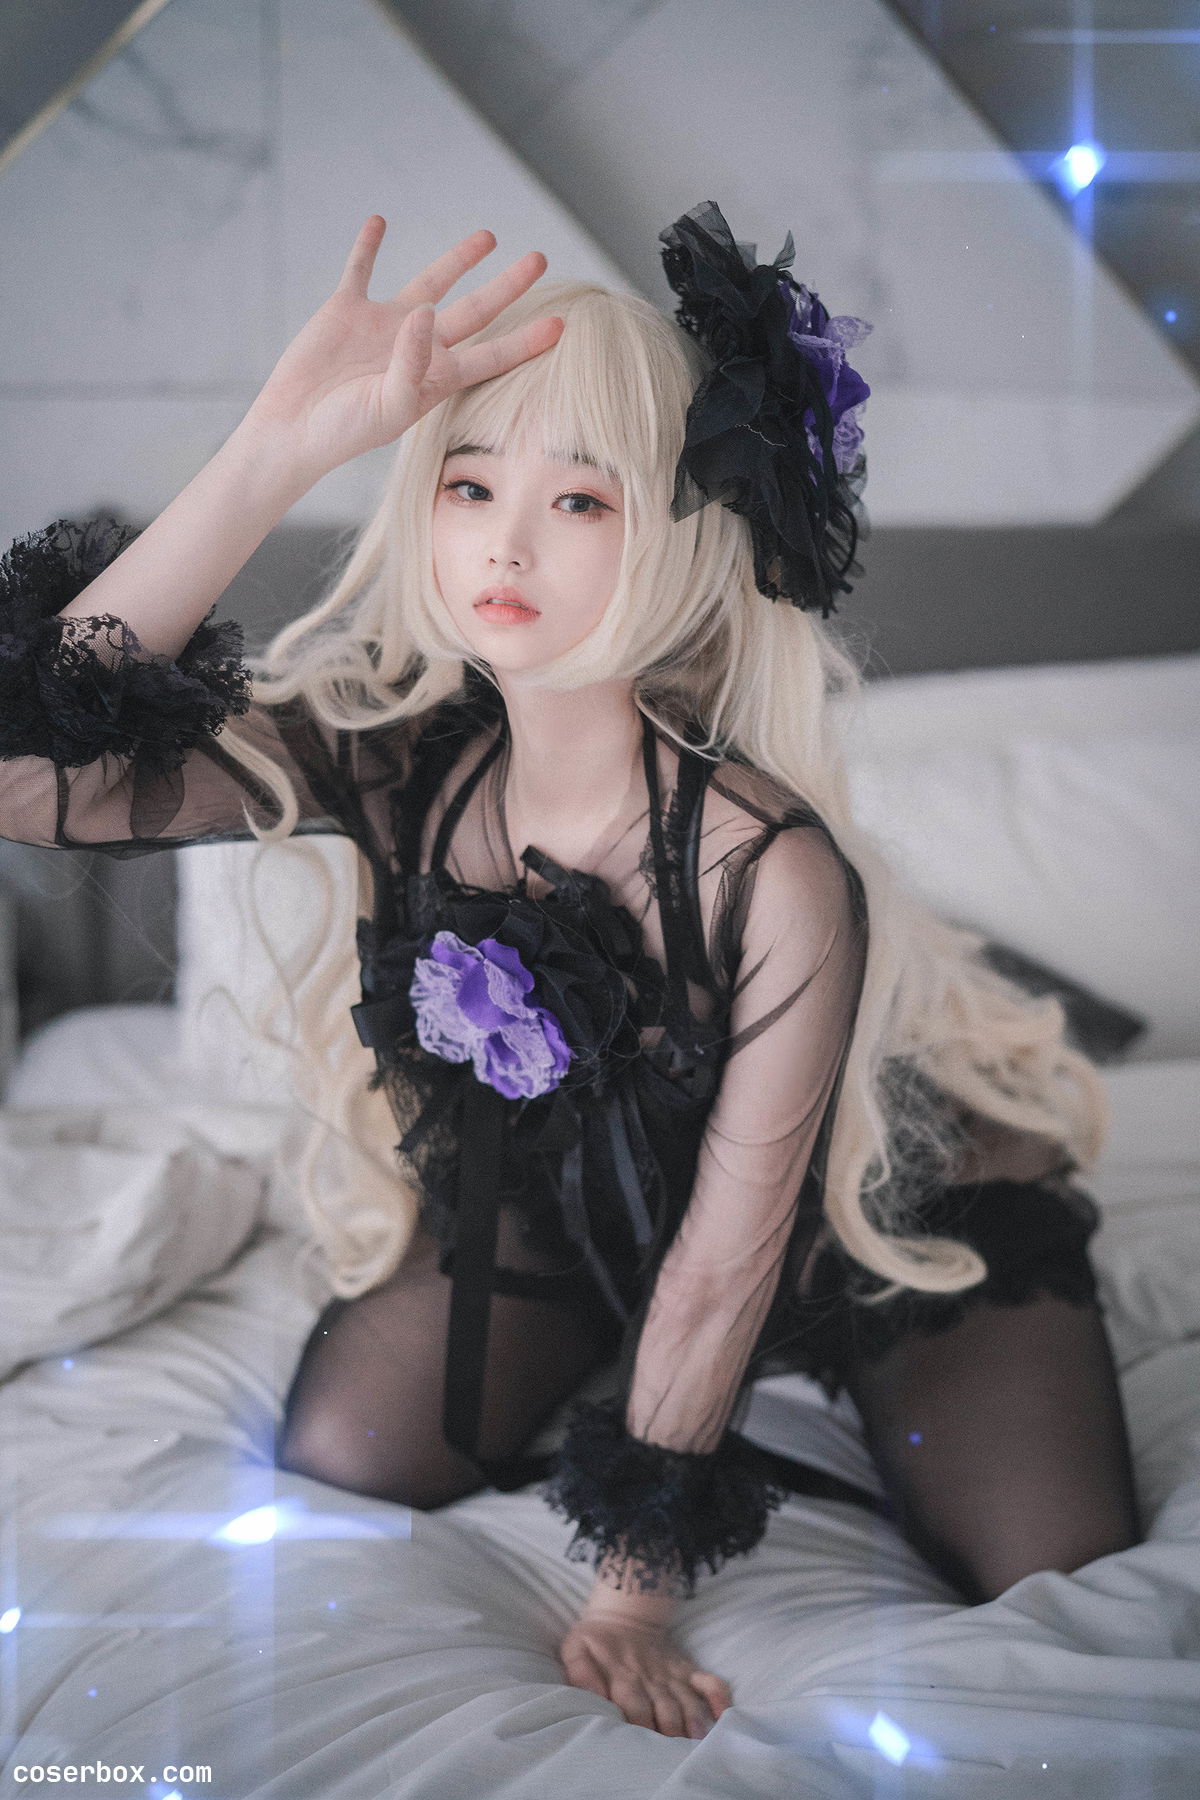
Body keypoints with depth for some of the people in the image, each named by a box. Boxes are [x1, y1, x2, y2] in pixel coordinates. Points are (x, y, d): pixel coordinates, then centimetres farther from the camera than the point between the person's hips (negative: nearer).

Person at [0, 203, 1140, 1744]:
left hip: (877, 1204, -3)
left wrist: (632, 1588, -18)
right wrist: (278, 447, -45)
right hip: (552, 1197, 3)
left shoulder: (770, 869, -37)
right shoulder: (387, 760, -25)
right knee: (339, 1459, -8)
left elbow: (729, 1252, -26)